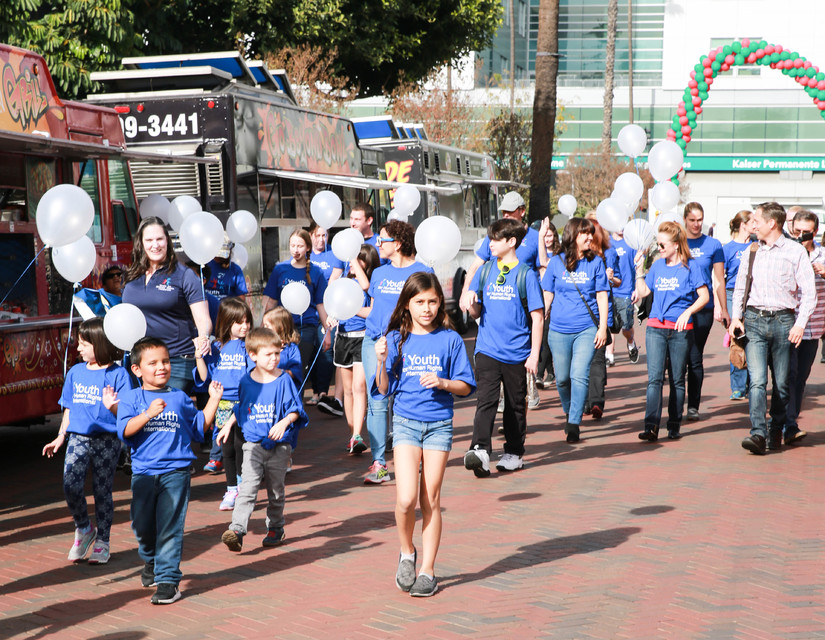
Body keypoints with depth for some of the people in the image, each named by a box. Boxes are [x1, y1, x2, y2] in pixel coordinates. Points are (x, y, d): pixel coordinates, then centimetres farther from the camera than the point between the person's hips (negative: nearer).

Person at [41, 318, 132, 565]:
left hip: (106, 439, -4)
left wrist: (112, 405, -28)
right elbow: (69, 408, 18)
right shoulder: (76, 372, 11)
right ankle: (83, 528, 14)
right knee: (70, 485, -11)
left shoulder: (117, 374, -4)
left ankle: (102, 541, 17)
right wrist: (60, 437, 13)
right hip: (78, 437, 4)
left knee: (102, 490, 2)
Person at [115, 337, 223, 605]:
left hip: (175, 472, -1)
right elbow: (125, 430, -11)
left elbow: (201, 426, 21)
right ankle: (151, 561, 40)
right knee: (142, 526, 11)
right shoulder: (131, 399, 3)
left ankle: (168, 579, 0)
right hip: (143, 473, 1)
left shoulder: (180, 398, 10)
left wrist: (213, 401, 12)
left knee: (169, 528, -5)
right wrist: (148, 414, -23)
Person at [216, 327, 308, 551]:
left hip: (279, 446, -1)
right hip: (253, 444, 1)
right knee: (247, 488, -11)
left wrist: (284, 423, -23)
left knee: (276, 491, 10)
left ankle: (275, 529, 27)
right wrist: (228, 425, 20)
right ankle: (236, 531, -18)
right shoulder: (246, 381, 3)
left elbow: (295, 410, -6)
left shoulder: (283, 380, -6)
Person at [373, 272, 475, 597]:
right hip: (406, 422, 0)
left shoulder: (450, 340, 0)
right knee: (406, 498, -12)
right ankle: (407, 552, 15)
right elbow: (384, 389, 1)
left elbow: (465, 386, 3)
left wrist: (443, 382, -16)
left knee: (431, 500, 3)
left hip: (439, 424, 0)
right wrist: (381, 361, -15)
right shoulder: (396, 339, 1)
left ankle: (428, 571, 13)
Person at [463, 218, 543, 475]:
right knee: (486, 399, -12)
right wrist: (473, 305, -11)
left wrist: (534, 355, -9)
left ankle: (514, 453, 23)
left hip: (516, 353, -2)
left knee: (516, 404, 10)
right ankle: (480, 451, -21)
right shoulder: (484, 272, 7)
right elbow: (476, 313, 13)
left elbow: (537, 317, -5)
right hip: (487, 350, 2)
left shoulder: (526, 274, -5)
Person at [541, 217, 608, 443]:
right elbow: (547, 297, 9)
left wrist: (603, 328, -1)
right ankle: (569, 413, 35)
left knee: (579, 376, -14)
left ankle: (574, 423, -10)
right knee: (562, 378, 10)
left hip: (587, 329, -1)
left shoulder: (595, 263, 4)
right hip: (559, 330, 1)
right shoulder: (556, 263, 4)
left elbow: (602, 297, 5)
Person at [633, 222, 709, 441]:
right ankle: (651, 426, -15)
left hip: (680, 330, -3)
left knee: (677, 380, 6)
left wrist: (688, 312, -17)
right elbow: (642, 292, 15)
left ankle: (674, 426, 16)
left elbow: (704, 296, -3)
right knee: (654, 378, -9)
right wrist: (639, 268, 7)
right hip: (656, 328, 3)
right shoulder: (658, 266, 11)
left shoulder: (690, 266, -2)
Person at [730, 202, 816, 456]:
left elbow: (809, 291, -1)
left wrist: (800, 323, -11)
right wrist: (736, 317, 9)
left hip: (783, 321, -2)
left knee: (782, 383, 4)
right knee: (757, 380, -11)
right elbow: (741, 285, 21)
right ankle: (758, 434, -17)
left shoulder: (795, 251, 1)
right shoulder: (752, 251, 13)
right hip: (754, 320, 2)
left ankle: (777, 429, 20)